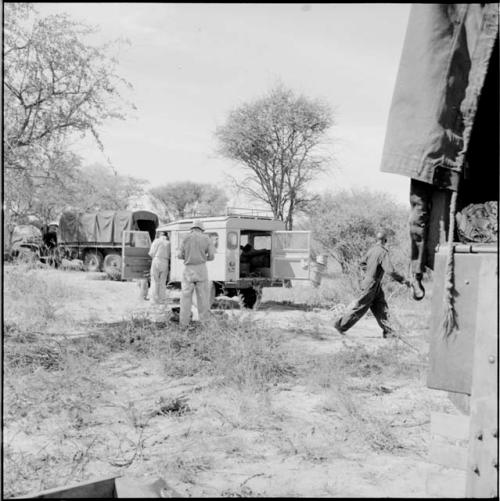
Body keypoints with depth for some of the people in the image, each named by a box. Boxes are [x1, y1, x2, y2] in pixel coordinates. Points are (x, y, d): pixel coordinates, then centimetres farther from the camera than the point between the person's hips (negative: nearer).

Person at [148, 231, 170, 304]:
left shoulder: (157, 241, 2)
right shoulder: (169, 243, 10)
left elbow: (151, 253, 0)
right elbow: (170, 255, 8)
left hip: (157, 261, -3)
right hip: (165, 263, 3)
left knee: (155, 281, 3)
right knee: (163, 282, 10)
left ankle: (155, 299, -2)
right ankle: (162, 298, 9)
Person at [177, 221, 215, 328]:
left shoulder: (186, 238, 3)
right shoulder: (207, 239, 2)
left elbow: (180, 255, 2)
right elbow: (211, 256, -1)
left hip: (188, 270, 0)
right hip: (201, 269, 0)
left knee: (186, 296, 5)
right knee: (203, 296, 6)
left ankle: (183, 323, 4)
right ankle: (203, 322, 7)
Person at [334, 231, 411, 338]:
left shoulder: (372, 250, 4)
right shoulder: (383, 253, -21)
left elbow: (362, 263, 17)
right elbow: (390, 271, -26)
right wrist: (403, 280, -18)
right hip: (371, 285, -9)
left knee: (381, 309, 9)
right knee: (359, 307, 2)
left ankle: (388, 331, 13)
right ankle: (340, 324, 12)